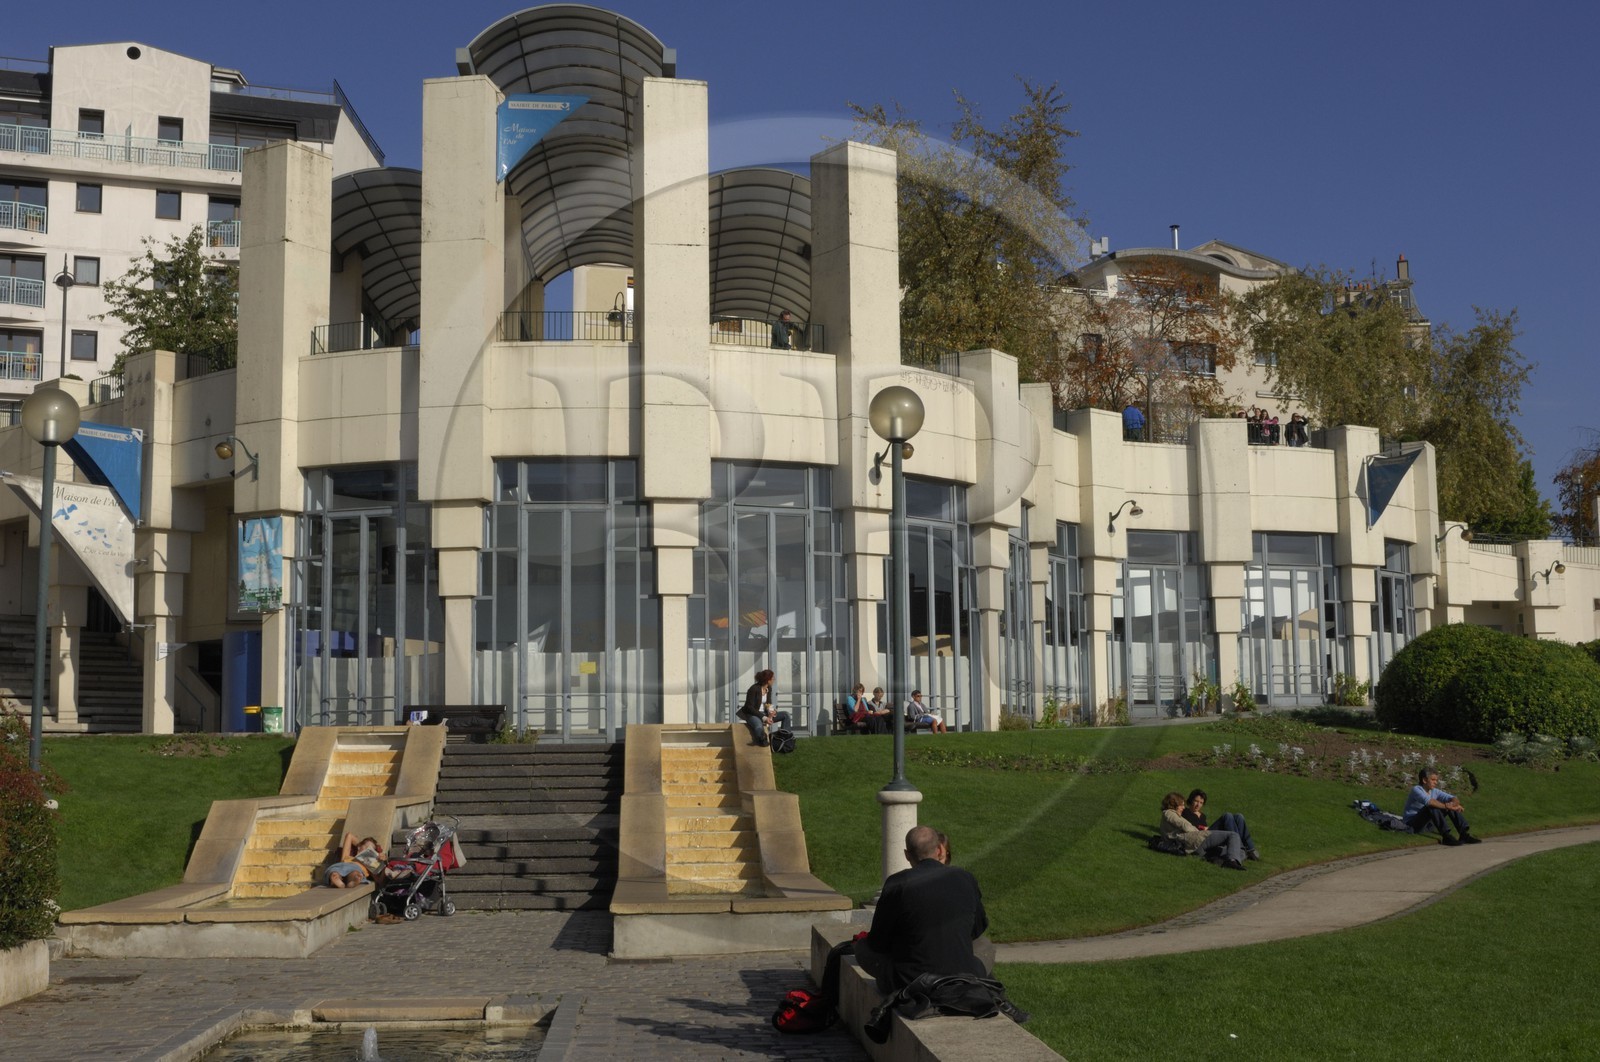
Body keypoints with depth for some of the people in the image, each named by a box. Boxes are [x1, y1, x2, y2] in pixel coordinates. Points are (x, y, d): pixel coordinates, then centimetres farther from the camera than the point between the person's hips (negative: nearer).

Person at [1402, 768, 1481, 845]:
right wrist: (1446, 806, -40)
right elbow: (1428, 801, -38)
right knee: (1432, 807, -34)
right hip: (1413, 826, -8)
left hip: (1429, 825, 8)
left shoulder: (1434, 791, 7)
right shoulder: (1416, 790, -17)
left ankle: (1464, 834, -14)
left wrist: (1454, 803, -26)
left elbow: (1452, 798, -2)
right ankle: (1446, 836, -40)